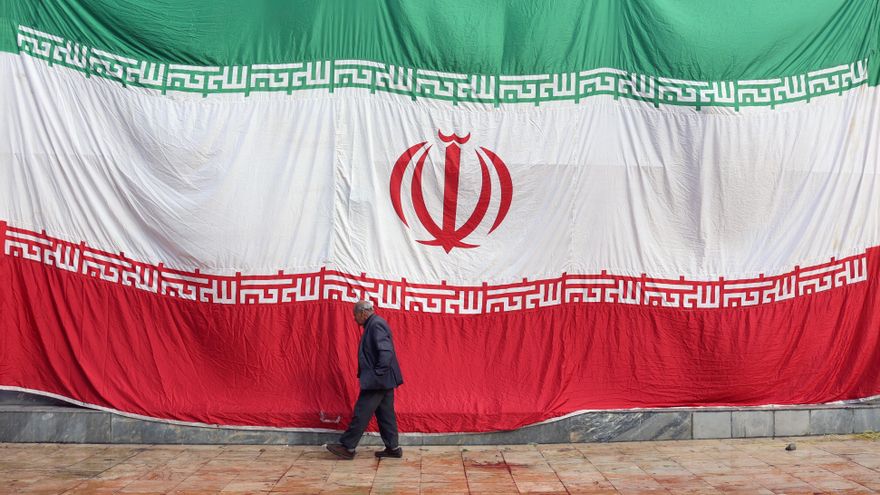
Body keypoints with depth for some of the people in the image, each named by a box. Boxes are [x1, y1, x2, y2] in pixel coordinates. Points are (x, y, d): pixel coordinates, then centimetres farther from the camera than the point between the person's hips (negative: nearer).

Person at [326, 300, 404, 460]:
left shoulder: (376, 324, -17)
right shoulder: (374, 324, 14)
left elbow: (386, 351, -26)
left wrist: (377, 374, -21)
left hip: (377, 380, -10)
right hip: (384, 380, 10)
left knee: (362, 413, -1)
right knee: (385, 414, 13)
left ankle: (348, 447, 7)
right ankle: (393, 448, 18)